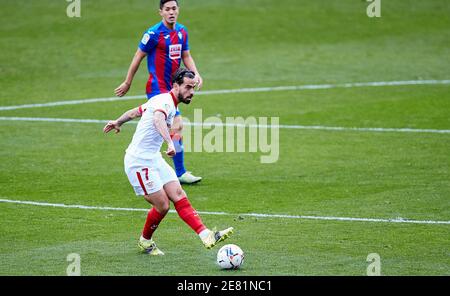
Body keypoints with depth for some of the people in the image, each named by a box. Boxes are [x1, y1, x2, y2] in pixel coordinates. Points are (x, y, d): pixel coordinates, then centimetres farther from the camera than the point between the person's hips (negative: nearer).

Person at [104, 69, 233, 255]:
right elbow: (158, 119, -43)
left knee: (179, 196, -3)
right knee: (162, 206, -7)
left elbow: (135, 112, 28)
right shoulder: (166, 102, -18)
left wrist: (118, 122, 45)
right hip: (139, 162, -10)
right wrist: (170, 142, -58)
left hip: (154, 159, 10)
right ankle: (145, 241, 18)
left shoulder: (164, 101, 13)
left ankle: (207, 236, -12)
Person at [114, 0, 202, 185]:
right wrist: (127, 83, -1)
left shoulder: (182, 31, 9)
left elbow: (186, 56, 17)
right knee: (177, 125, -15)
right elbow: (138, 57, -6)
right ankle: (180, 173, -12)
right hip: (157, 87, -8)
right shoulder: (154, 33, -13)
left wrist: (196, 74, -1)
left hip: (169, 87, 8)